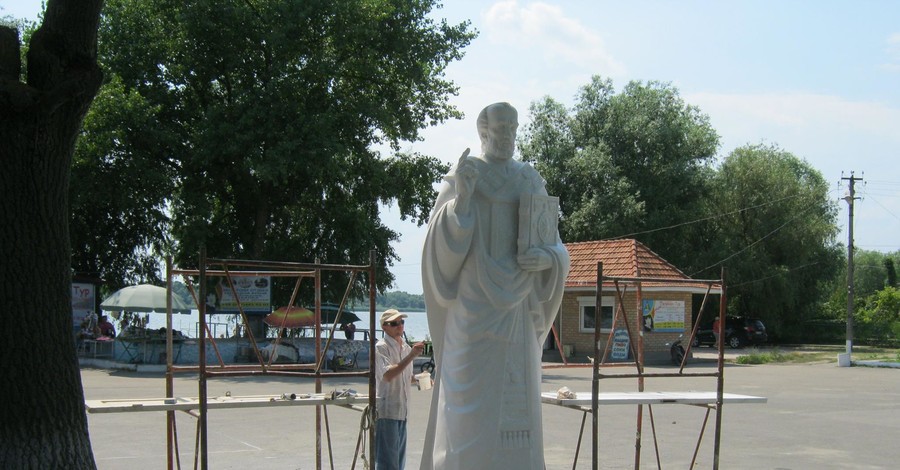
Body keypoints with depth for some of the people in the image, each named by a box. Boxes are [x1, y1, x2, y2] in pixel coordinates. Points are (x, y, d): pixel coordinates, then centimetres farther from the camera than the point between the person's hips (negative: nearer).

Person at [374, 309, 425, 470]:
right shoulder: (381, 347, -10)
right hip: (386, 410, -8)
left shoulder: (406, 347, 16)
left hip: (402, 410, 8)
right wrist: (411, 356, -27)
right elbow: (387, 375, -23)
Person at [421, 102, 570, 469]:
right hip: (473, 304, -4)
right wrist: (461, 196, -24)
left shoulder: (531, 181, 12)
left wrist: (547, 258, -11)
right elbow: (443, 243, -10)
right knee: (471, 410, -8)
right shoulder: (460, 178, 0)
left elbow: (556, 248, 12)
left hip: (516, 310, 4)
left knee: (515, 408, 2)